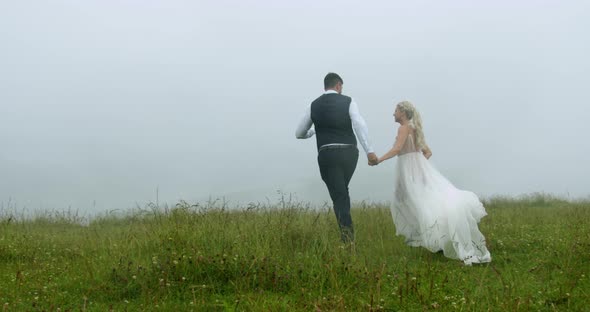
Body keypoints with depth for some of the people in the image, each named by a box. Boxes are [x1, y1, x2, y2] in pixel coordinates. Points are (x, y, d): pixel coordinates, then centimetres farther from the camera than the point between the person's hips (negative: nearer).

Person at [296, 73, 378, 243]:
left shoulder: (314, 105, 9)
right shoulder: (348, 101, 4)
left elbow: (299, 133, 16)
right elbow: (360, 125, -12)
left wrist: (313, 132, 38)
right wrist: (369, 151, -15)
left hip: (327, 155, -1)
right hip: (349, 153, 1)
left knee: (339, 196, 2)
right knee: (342, 191, 23)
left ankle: (348, 239, -8)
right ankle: (347, 233, 20)